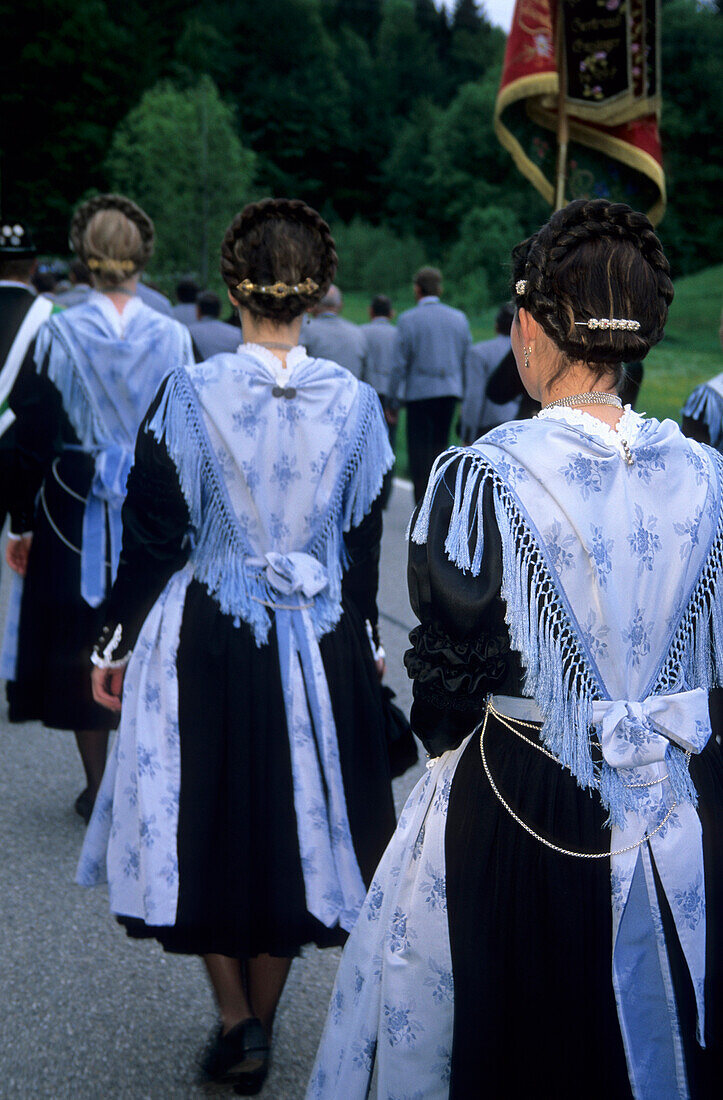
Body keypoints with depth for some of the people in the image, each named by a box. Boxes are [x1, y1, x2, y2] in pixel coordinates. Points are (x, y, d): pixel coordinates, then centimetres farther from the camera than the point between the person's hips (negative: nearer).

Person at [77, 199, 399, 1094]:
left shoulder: (190, 394, -13)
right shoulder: (354, 402, -5)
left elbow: (153, 534, -9)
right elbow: (363, 541, 3)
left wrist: (117, 641, 3)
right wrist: (361, 642, 17)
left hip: (205, 642, -2)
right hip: (318, 647, 2)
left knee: (204, 820, 14)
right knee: (292, 822, 15)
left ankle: (237, 1022, 14)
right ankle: (259, 1026, 28)